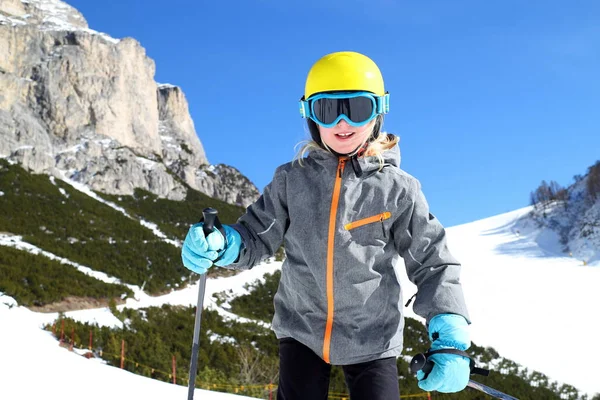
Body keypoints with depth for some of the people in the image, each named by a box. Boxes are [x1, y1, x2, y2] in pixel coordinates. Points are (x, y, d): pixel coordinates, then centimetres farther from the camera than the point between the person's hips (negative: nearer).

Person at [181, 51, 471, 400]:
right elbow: (258, 236, 3)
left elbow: (433, 263, -3)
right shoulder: (292, 179, -2)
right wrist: (221, 244, -21)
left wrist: (450, 339, -14)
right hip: (301, 329, 2)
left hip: (372, 338, -1)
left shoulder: (396, 188, -6)